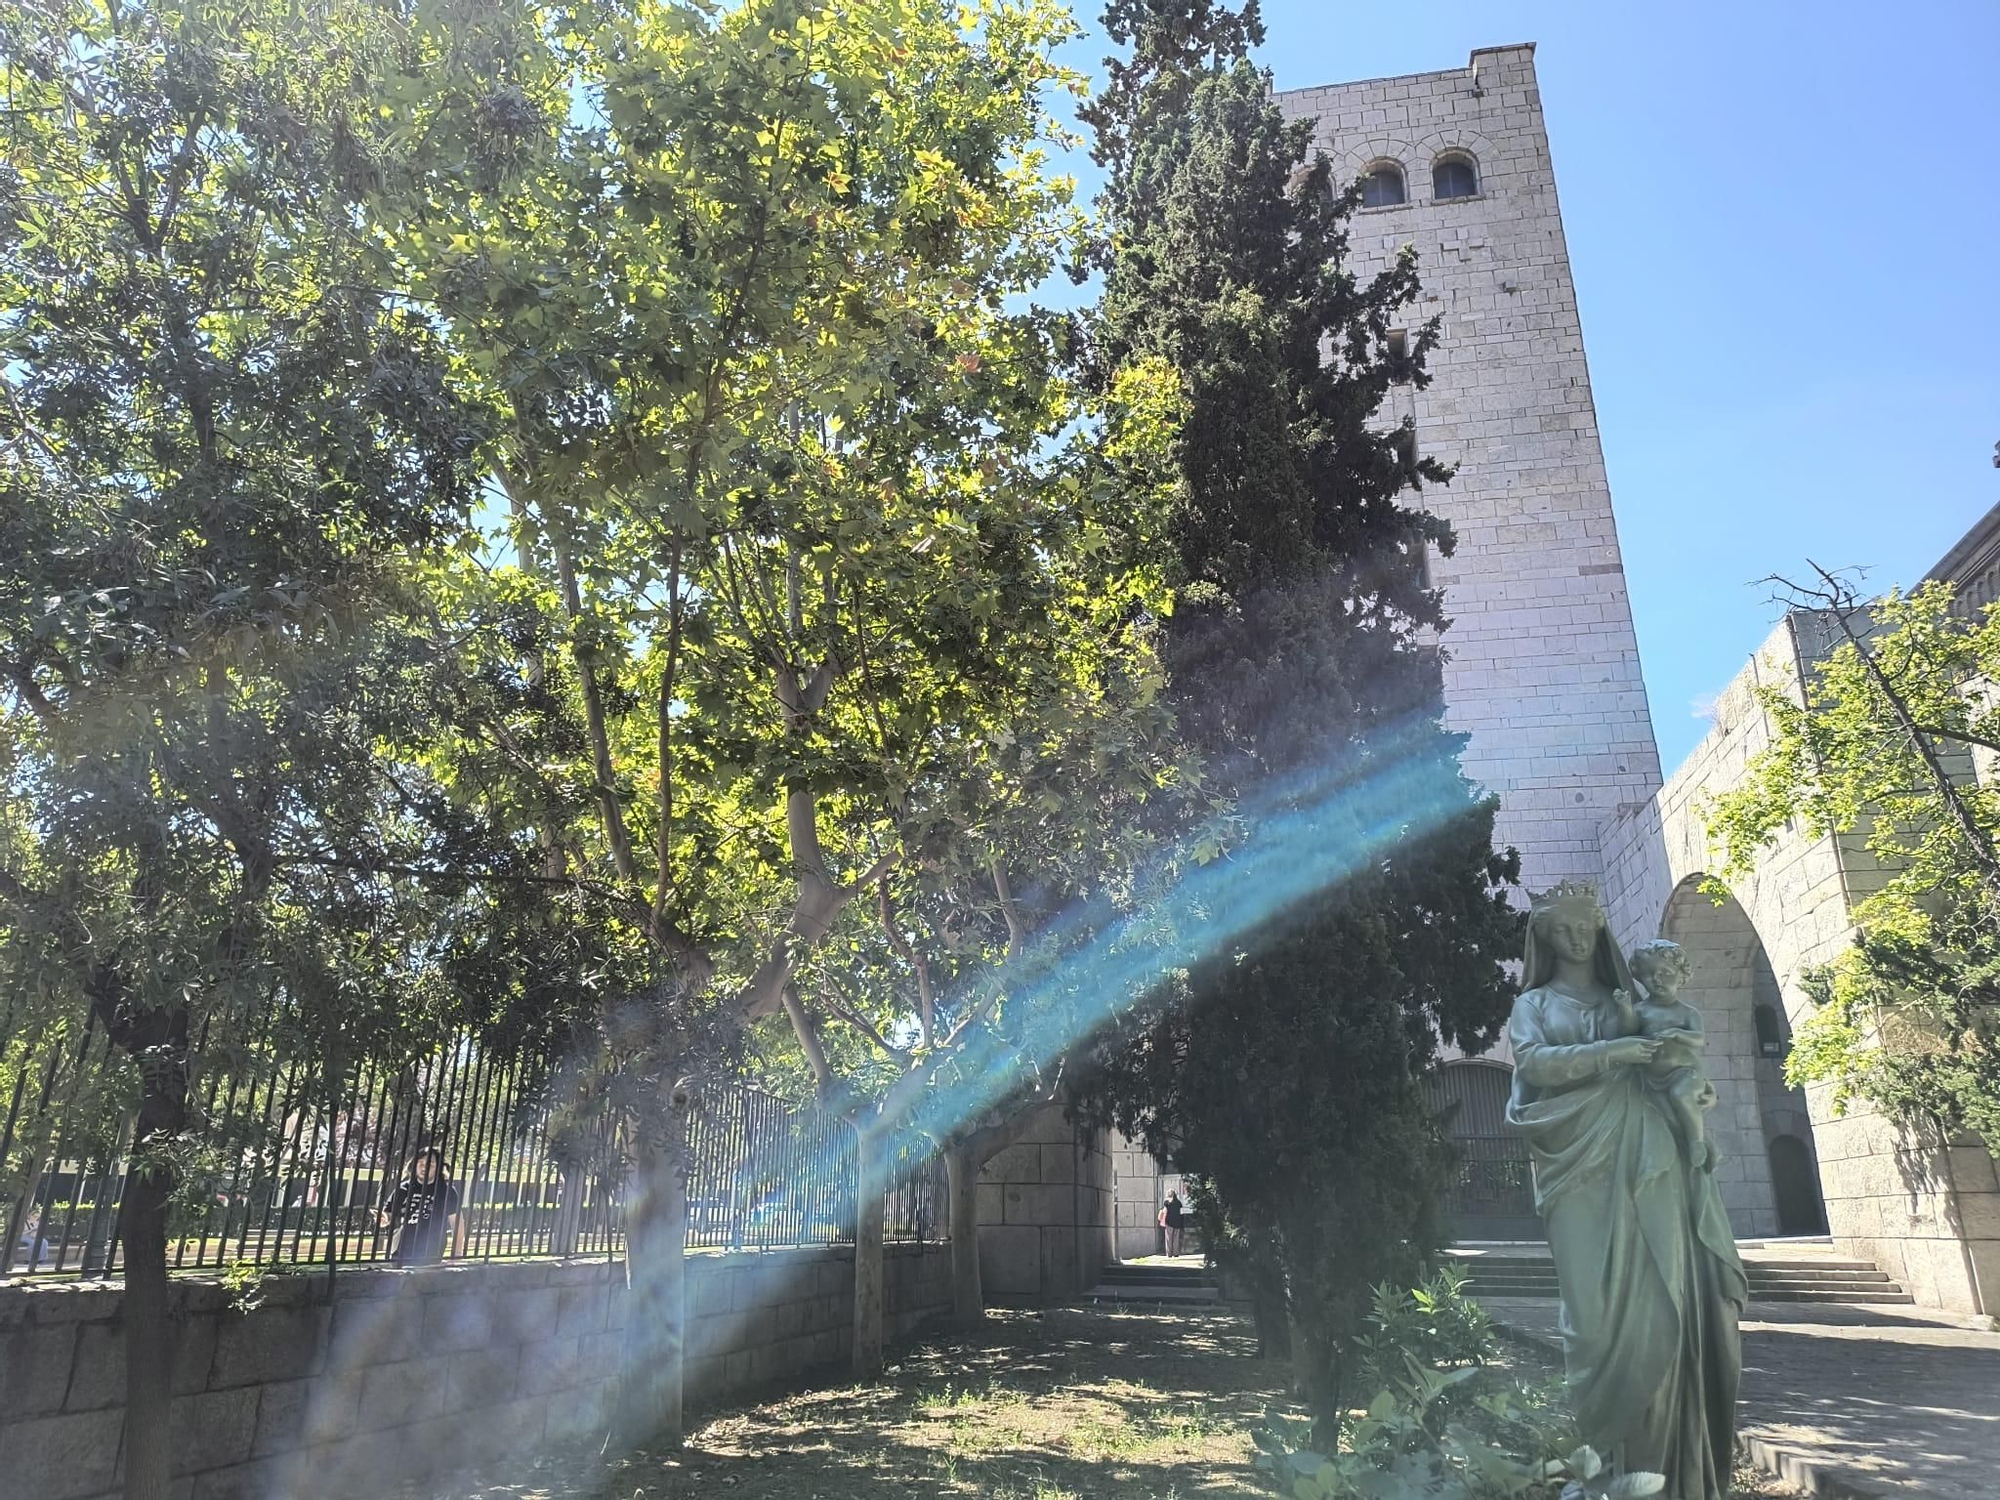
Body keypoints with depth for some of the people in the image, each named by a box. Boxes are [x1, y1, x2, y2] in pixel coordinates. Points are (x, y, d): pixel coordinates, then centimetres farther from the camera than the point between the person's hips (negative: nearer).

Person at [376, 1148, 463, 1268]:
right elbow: (388, 1214, 10)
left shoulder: (446, 1191, -2)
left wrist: (457, 1256, -5)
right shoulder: (404, 1188, 5)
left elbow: (457, 1224, 0)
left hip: (430, 1260, -3)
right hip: (400, 1256, 3)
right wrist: (384, 1220, -15)